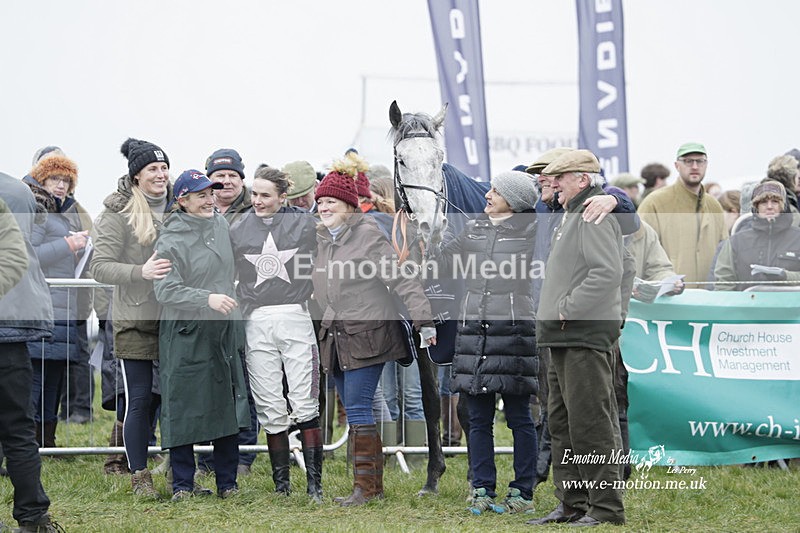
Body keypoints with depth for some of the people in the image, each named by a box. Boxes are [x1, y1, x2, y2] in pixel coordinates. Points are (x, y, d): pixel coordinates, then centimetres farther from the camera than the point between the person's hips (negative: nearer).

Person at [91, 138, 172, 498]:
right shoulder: (119, 213, -6)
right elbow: (100, 267, -11)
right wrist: (141, 272, -24)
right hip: (136, 320, -4)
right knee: (140, 399, -1)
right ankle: (139, 475, 10)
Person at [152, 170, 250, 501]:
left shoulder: (222, 226, 9)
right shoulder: (169, 241, -11)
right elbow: (165, 290, -19)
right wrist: (207, 299, -29)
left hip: (225, 331, 6)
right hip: (186, 335, -6)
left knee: (229, 408, 7)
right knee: (184, 411, -2)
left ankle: (227, 483, 15)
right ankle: (182, 484, 8)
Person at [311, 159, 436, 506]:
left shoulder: (368, 235, -7)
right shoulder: (319, 239, 14)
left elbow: (401, 280, -11)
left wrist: (424, 320, -15)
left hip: (367, 336, -8)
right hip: (335, 339, 8)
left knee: (358, 409, -12)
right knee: (354, 411, 8)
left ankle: (365, 486, -8)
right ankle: (375, 484, 14)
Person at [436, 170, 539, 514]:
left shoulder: (531, 229, 2)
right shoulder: (473, 229, 16)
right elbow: (442, 260, 26)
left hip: (513, 329, -5)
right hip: (473, 328, 5)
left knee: (518, 416, 0)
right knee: (478, 418, 6)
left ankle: (523, 492, 6)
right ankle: (482, 490, 12)